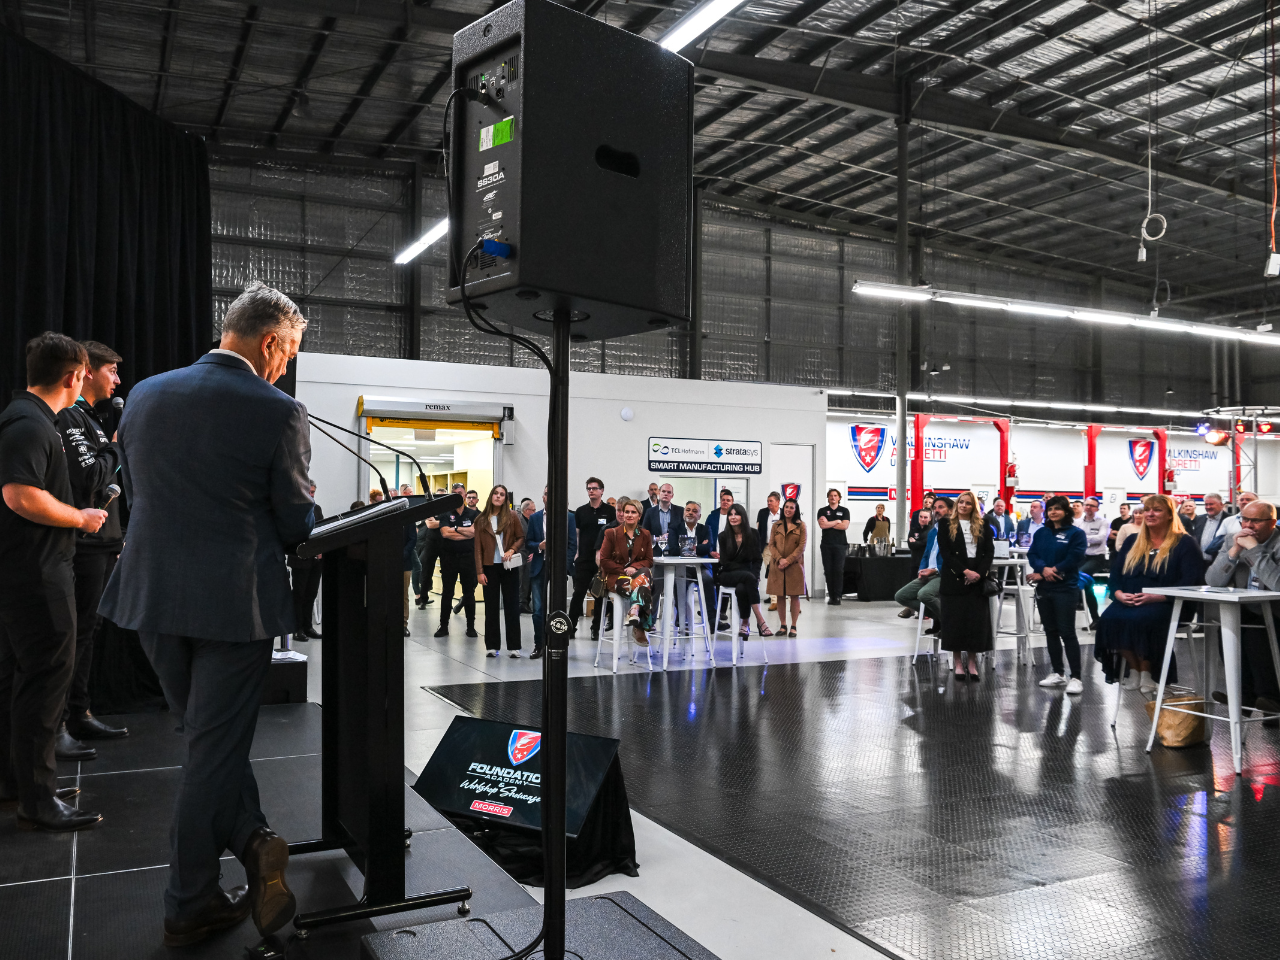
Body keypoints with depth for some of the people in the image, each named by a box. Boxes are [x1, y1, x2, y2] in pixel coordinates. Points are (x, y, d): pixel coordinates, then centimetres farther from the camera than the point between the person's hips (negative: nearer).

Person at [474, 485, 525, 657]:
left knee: (512, 606, 2)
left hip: (509, 567, -1)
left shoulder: (512, 516, 1)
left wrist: (512, 550, -14)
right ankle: (492, 646, 12)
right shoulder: (482, 520, 4)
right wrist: (480, 571, -2)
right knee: (491, 607, 5)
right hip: (490, 567, 1)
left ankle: (513, 646, 7)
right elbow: (478, 547, 3)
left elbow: (521, 537, 5)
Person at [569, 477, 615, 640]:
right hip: (583, 560, 1)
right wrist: (576, 553, 1)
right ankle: (571, 627, 4)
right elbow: (576, 534, 10)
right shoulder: (580, 511, 8)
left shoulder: (609, 511, 3)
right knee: (578, 593, -3)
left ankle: (596, 628, 15)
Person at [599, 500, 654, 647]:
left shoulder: (645, 535, 14)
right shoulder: (611, 533, 6)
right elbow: (604, 560, 2)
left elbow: (649, 560, 10)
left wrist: (634, 567, -12)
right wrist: (623, 570, -10)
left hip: (638, 573, 2)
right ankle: (640, 627, -40)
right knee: (642, 589, -36)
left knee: (644, 573, -39)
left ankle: (634, 611, -52)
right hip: (616, 577, -2)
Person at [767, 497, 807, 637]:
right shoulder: (776, 526, 10)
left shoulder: (801, 526, 2)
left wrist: (788, 560, -12)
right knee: (780, 596, 4)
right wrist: (780, 559, -10)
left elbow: (802, 546, -4)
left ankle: (794, 626, 4)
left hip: (795, 565, -2)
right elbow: (771, 544, 6)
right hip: (778, 566, 2)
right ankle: (782, 625, 11)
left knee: (795, 596, -1)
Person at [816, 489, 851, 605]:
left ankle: (837, 597, -6)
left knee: (839, 571, -8)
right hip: (826, 545, 1)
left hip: (840, 544, -1)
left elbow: (845, 526, -5)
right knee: (828, 571, 0)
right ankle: (831, 596, 6)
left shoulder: (844, 511, 10)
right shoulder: (822, 511, 11)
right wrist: (837, 521, -2)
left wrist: (829, 523, -4)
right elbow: (822, 525, -6)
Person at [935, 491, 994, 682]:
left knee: (977, 621, 1)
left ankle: (972, 664, 9)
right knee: (955, 621, 0)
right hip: (954, 579, -2)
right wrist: (965, 571, -13)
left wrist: (979, 573, -10)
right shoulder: (946, 525, 4)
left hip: (977, 579, 2)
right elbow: (945, 552, -4)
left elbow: (989, 552, 6)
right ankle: (958, 664, 8)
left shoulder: (983, 526, 10)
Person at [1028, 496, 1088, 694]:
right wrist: (1044, 569, -17)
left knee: (1067, 632, -8)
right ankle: (1058, 673, 18)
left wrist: (1048, 572, -13)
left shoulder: (1076, 533, -4)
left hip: (1065, 589, -5)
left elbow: (1073, 559, -13)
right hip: (1044, 588, 5)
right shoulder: (1041, 533, 11)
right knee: (1050, 631, 10)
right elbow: (1032, 555, 4)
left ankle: (1076, 677, -4)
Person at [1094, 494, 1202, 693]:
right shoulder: (1132, 541, 21)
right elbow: (1115, 573, 16)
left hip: (1167, 603, -5)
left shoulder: (1185, 544, 5)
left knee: (1141, 619, -36)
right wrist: (1119, 594, -7)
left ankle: (1146, 672, -15)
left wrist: (1157, 596, -19)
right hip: (1128, 602, 5)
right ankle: (1134, 670, -13)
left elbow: (1192, 581, -8)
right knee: (1109, 617, -28)